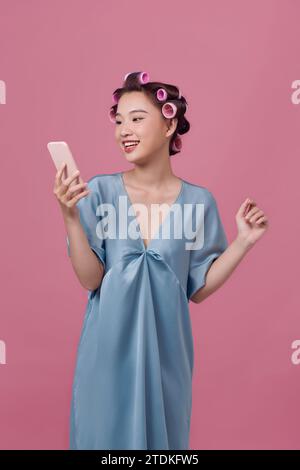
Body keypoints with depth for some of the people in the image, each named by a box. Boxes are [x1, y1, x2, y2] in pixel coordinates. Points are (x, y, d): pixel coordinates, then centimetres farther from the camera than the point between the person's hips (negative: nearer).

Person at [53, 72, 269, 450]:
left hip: (164, 349, 1)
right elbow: (90, 280, -11)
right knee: (105, 433, 15)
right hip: (109, 350, 0)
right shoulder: (100, 191, -8)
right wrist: (70, 217, -21)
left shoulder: (198, 200, -5)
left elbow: (198, 289, 0)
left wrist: (243, 241, -7)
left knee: (161, 435, 16)